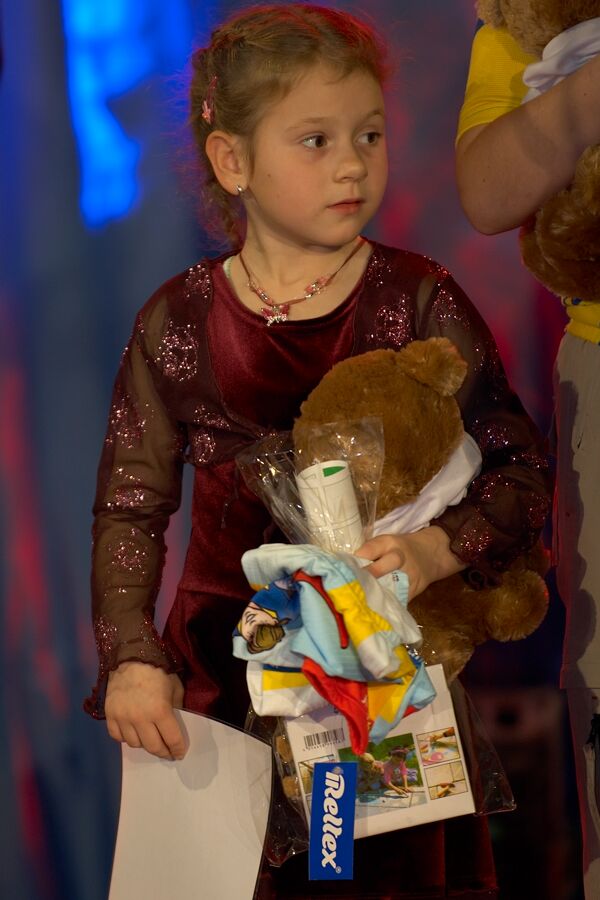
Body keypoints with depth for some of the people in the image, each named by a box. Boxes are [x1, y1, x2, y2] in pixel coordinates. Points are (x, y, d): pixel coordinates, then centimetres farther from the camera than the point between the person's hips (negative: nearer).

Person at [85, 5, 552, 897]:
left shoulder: (420, 303, -5)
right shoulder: (178, 323, -2)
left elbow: (523, 471, -5)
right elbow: (130, 510, 1)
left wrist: (441, 548, -23)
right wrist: (131, 659, -11)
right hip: (225, 667, 1)